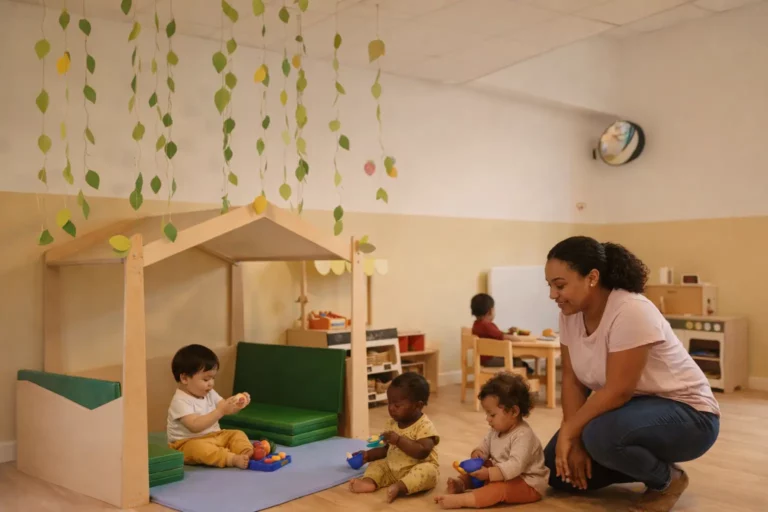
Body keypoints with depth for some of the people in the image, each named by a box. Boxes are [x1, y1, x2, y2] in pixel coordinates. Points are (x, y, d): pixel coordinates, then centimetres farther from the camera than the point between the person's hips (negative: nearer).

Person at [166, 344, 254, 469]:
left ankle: (247, 452, -30)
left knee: (237, 434, -4)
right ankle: (233, 459, -49)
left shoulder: (209, 393, 6)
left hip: (214, 436, 8)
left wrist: (238, 405, -16)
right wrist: (220, 411, -36)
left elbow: (227, 409, 7)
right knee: (198, 447, -37)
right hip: (188, 443, -8)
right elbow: (195, 426, -32)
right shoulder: (180, 401, -20)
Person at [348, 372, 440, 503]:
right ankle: (369, 481, -30)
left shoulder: (424, 426, -16)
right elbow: (388, 449, 15)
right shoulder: (392, 423, 5)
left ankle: (399, 487, -50)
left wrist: (399, 440, -32)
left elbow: (422, 452, -30)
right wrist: (369, 454, 3)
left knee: (427, 471, -34)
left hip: (417, 469, -7)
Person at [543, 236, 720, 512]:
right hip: (632, 408, 8)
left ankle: (667, 479, -5)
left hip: (684, 412, -8)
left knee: (601, 434, -36)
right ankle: (645, 464, 16)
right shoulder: (570, 313, -6)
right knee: (557, 469, 0)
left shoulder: (631, 312, -29)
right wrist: (573, 440, -13)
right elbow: (572, 380, -4)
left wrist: (568, 432, -20)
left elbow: (617, 391, -29)